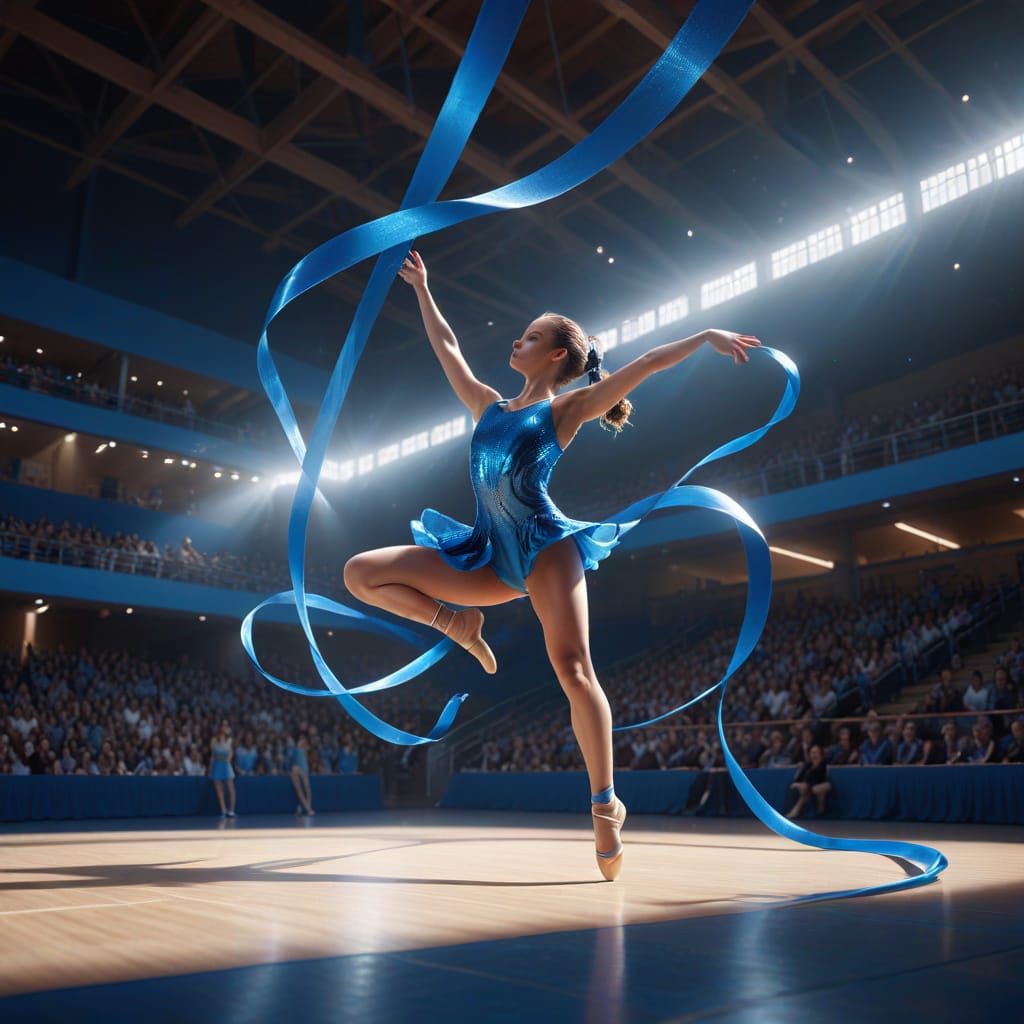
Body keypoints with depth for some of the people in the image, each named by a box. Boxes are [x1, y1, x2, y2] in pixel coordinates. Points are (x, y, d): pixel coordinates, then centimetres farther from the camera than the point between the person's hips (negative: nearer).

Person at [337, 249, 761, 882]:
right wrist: (422, 289, 40)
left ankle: (606, 804, -9)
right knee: (361, 574, -1)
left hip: (545, 546, -5)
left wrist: (706, 336, -5)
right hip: (490, 555, 6)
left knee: (573, 669, -19)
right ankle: (457, 624, 11)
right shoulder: (490, 406, 22)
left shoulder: (567, 409, 6)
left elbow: (647, 364, 2)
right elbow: (447, 347, 32)